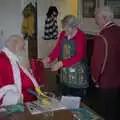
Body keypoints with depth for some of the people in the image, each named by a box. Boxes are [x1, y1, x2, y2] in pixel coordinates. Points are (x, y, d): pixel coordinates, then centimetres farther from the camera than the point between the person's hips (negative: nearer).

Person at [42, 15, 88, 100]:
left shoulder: (81, 36, -14)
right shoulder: (62, 34, 5)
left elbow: (79, 56, -20)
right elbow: (57, 49, 6)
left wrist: (61, 63, -27)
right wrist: (49, 58, -13)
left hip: (77, 74, -5)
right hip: (64, 73, 6)